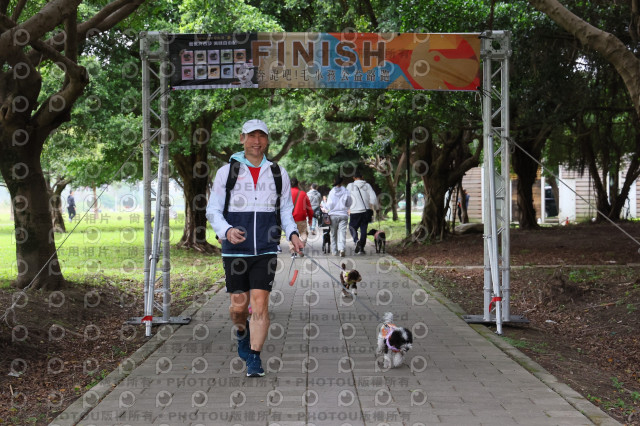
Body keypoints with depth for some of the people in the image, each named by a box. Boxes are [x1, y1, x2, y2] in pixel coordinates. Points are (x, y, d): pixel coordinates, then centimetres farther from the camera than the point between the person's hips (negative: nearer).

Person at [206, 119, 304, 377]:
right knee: (239, 305, 5)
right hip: (235, 250, 0)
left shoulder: (278, 173, 7)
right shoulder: (226, 172, 3)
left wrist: (292, 233, -2)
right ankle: (242, 332, 39)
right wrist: (227, 230, -17)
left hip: (266, 250, 0)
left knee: (260, 304, -7)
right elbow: (213, 210, 3)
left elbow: (286, 209, 16)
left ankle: (254, 359, 2)